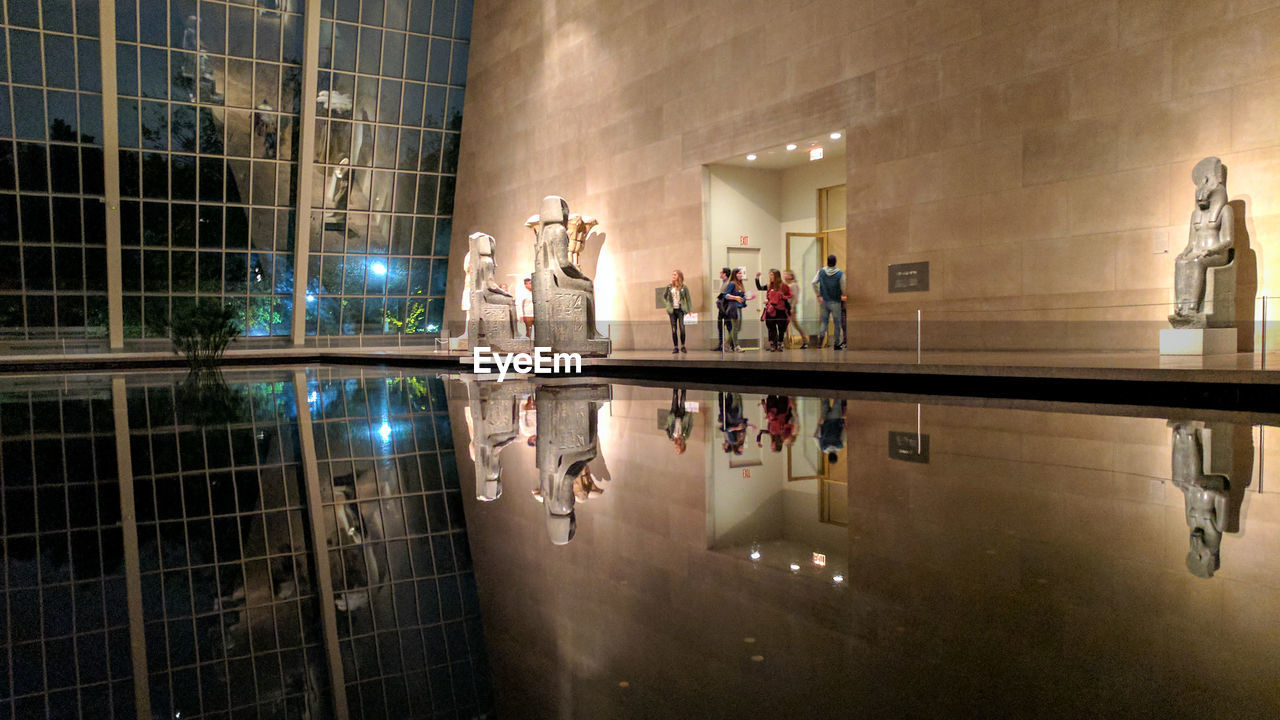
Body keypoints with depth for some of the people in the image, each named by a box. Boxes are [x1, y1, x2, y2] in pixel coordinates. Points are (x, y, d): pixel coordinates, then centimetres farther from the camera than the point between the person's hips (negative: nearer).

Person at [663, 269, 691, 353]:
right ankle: (675, 347, 7)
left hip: (681, 310, -2)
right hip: (672, 311, 2)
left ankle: (682, 346, 8)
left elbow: (688, 299, 3)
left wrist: (689, 311, -2)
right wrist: (667, 305, 5)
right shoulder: (669, 287, 5)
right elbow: (664, 297, 17)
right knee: (674, 330, 1)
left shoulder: (684, 287, 0)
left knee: (682, 328, -7)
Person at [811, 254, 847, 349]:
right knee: (837, 322, 6)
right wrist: (843, 296, 13)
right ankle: (836, 344, 7)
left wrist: (818, 295, -1)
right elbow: (843, 288, -7)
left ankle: (821, 335, -17)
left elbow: (814, 283, -6)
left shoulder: (821, 272, -1)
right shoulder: (840, 274, -9)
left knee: (823, 320, 11)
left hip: (823, 301, 3)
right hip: (835, 302, -2)